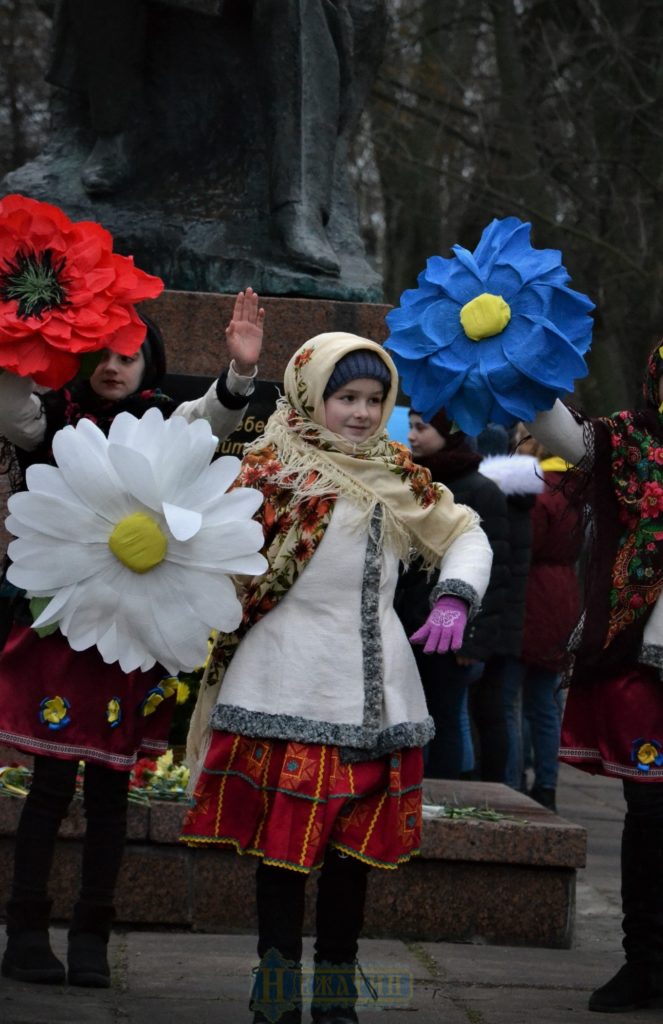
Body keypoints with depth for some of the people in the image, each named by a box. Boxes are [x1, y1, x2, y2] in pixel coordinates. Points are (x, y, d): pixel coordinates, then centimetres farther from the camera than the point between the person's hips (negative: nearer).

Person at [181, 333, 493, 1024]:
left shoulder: (398, 475, 12)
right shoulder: (273, 466, -2)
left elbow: (464, 533, 18)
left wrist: (454, 598, 3)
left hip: (373, 685, 5)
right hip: (289, 681, -5)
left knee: (356, 844, 9)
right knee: (283, 837, -2)